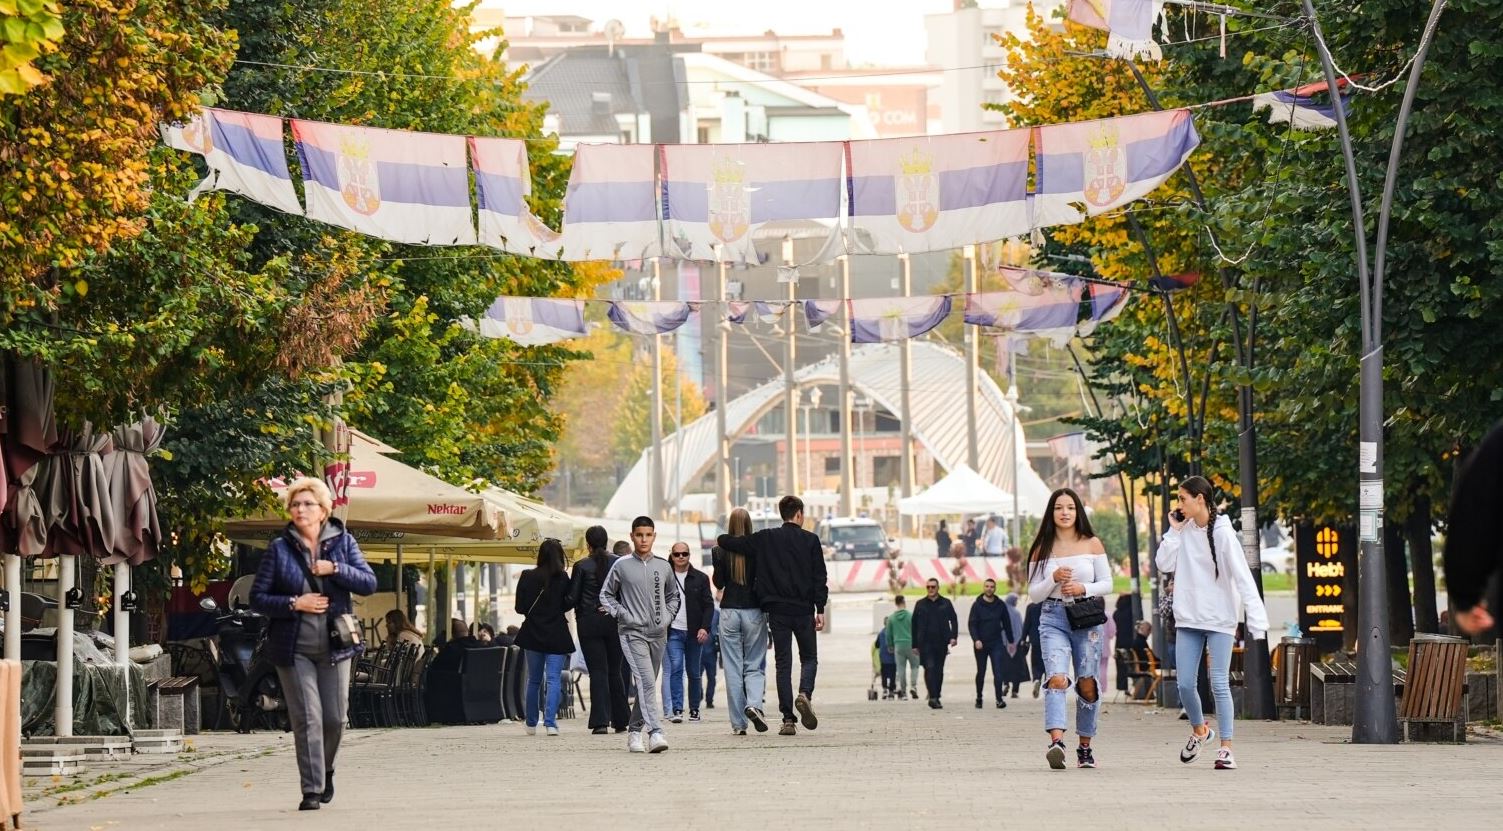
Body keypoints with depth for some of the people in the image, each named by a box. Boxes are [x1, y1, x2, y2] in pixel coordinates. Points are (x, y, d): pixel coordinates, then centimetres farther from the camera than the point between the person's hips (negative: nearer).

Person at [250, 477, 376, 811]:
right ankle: (312, 790, -3)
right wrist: (294, 604, -15)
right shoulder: (279, 548, -1)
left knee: (335, 717, 3)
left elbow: (369, 583, -3)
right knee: (307, 718, -7)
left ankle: (325, 770, 30)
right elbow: (257, 598, -1)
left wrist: (335, 568, -16)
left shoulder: (343, 542, 4)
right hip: (294, 648, -2)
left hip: (334, 646, 2)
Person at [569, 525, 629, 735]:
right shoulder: (619, 563, 0)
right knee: (615, 672, 12)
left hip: (589, 622, -2)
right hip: (614, 621, 2)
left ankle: (600, 722, -10)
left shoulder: (582, 566, -5)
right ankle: (620, 721, 15)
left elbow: (572, 598, -2)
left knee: (597, 672, -2)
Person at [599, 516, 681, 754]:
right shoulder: (622, 566, -1)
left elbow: (673, 596, 23)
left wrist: (667, 616, 6)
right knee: (646, 681, -18)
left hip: (658, 634, 4)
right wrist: (623, 615, -6)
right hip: (632, 633, -4)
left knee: (647, 684, 10)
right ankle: (655, 732, -26)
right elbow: (605, 595, 7)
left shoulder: (663, 566, 9)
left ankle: (635, 730, 23)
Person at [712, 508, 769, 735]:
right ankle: (753, 704, -19)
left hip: (729, 612, 0)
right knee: (754, 665, 8)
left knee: (733, 668, 5)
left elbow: (718, 583, 0)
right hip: (754, 612, 0)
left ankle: (738, 723, 3)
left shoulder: (720, 551, -3)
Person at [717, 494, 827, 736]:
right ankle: (805, 694, -16)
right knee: (809, 658, 14)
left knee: (783, 663, 5)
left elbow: (726, 542, 1)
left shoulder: (765, 539, 3)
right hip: (803, 610, -1)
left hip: (777, 611, 1)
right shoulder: (810, 540, 0)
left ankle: (788, 719, -2)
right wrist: (820, 610, -1)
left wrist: (723, 538, 25)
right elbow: (820, 578, -4)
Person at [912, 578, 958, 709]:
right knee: (930, 668, -14)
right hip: (925, 643, -2)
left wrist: (954, 636, -7)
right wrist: (914, 645, 5)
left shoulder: (946, 603, 8)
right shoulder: (920, 604, 7)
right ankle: (933, 697, -21)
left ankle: (936, 698, 17)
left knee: (939, 670, 7)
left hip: (941, 643, 2)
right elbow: (914, 625, 9)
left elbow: (954, 620, 8)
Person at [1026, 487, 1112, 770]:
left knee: (1087, 684, 3)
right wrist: (1054, 579, -11)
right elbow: (1034, 593, 7)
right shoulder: (1042, 549, 7)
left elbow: (1106, 583, 8)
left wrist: (1084, 588, -10)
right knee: (1057, 678, -20)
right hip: (1053, 618, -1)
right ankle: (1056, 741, -37)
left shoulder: (1092, 544, 7)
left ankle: (1085, 746, 19)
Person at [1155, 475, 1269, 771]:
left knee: (1220, 684, -6)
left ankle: (1225, 748, -2)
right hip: (1188, 619, 5)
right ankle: (1199, 730, 30)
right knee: (1185, 684, 4)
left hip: (1219, 620, -5)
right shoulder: (1184, 531, 6)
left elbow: (1243, 578, -14)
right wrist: (1174, 531, -4)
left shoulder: (1223, 534, -10)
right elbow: (1164, 563, 3)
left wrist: (1256, 618, -21)